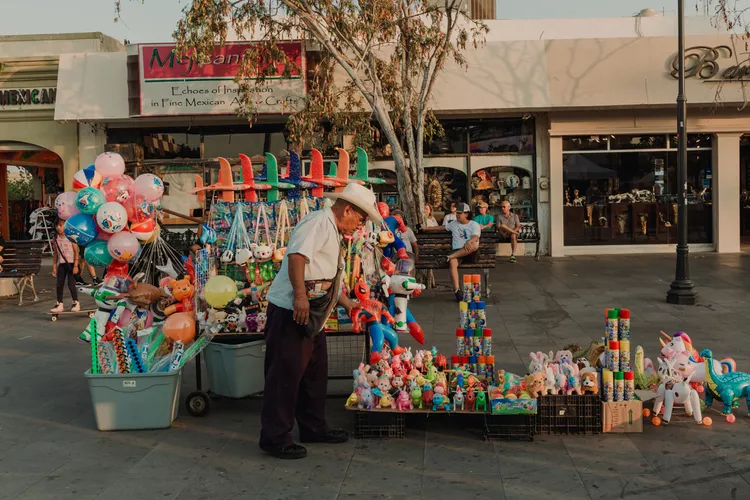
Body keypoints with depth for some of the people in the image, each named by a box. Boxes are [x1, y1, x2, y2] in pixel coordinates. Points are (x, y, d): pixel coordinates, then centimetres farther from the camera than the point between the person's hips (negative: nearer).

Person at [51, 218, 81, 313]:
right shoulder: (56, 239, 5)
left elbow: (76, 251, -10)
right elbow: (55, 253, 12)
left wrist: (75, 265, -14)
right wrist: (54, 266, 10)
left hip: (71, 263, -5)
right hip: (61, 264, 5)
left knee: (71, 284, -5)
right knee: (59, 285, 5)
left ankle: (76, 303, 10)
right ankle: (59, 304, 13)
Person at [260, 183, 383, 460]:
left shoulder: (333, 233, 22)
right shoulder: (318, 222, -11)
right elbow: (297, 254, -27)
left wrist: (349, 305, 36)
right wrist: (300, 295, -32)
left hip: (312, 316, 11)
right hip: (291, 311, -11)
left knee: (315, 371, 17)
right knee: (286, 372, -5)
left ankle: (313, 427, 30)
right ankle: (275, 437, 4)